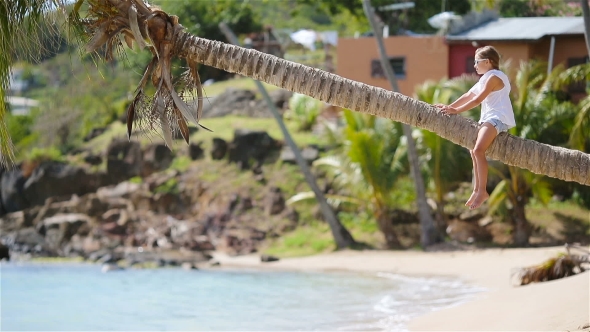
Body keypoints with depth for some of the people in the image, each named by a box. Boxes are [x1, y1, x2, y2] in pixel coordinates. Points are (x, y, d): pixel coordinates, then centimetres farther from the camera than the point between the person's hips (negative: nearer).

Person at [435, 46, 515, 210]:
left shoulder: (493, 77, -12)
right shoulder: (485, 78, 21)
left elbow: (477, 100, -17)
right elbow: (468, 95, 20)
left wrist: (456, 110, -16)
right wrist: (449, 107, 12)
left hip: (498, 118, -12)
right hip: (488, 118, 12)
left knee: (478, 150, -27)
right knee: (474, 151, 20)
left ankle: (482, 191, -26)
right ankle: (477, 190, 26)